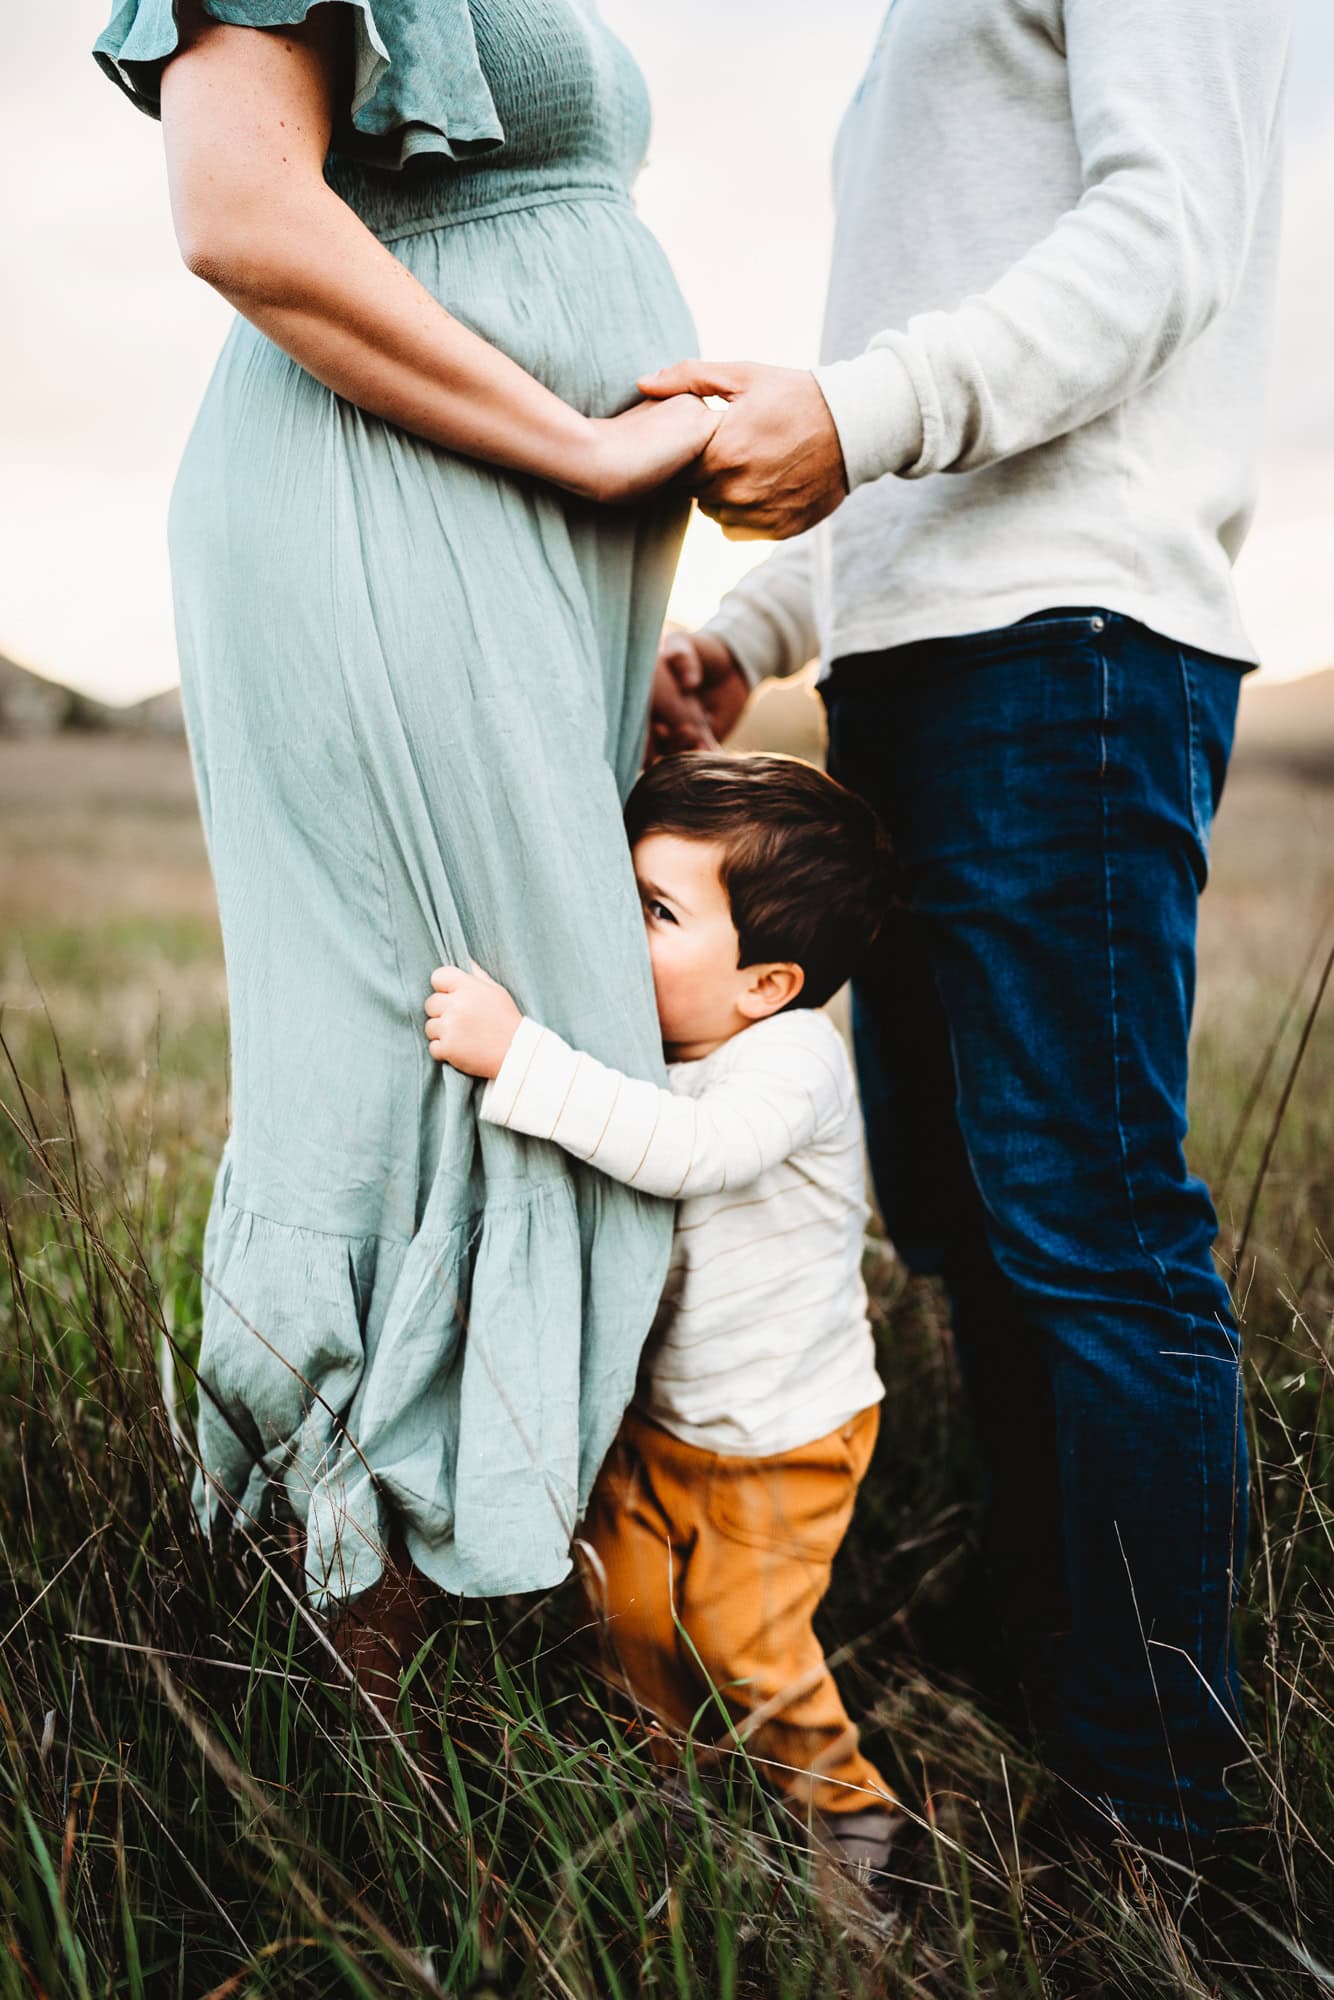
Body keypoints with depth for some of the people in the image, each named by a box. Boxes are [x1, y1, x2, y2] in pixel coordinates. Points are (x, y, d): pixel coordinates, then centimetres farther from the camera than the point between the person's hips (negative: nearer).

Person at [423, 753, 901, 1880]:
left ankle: (845, 1808, 30)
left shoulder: (793, 1053, -26)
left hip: (783, 1435, -6)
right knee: (631, 1609, 8)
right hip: (657, 1415, 6)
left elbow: (686, 1150, -46)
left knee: (745, 1641, 2)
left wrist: (516, 1055, -47)